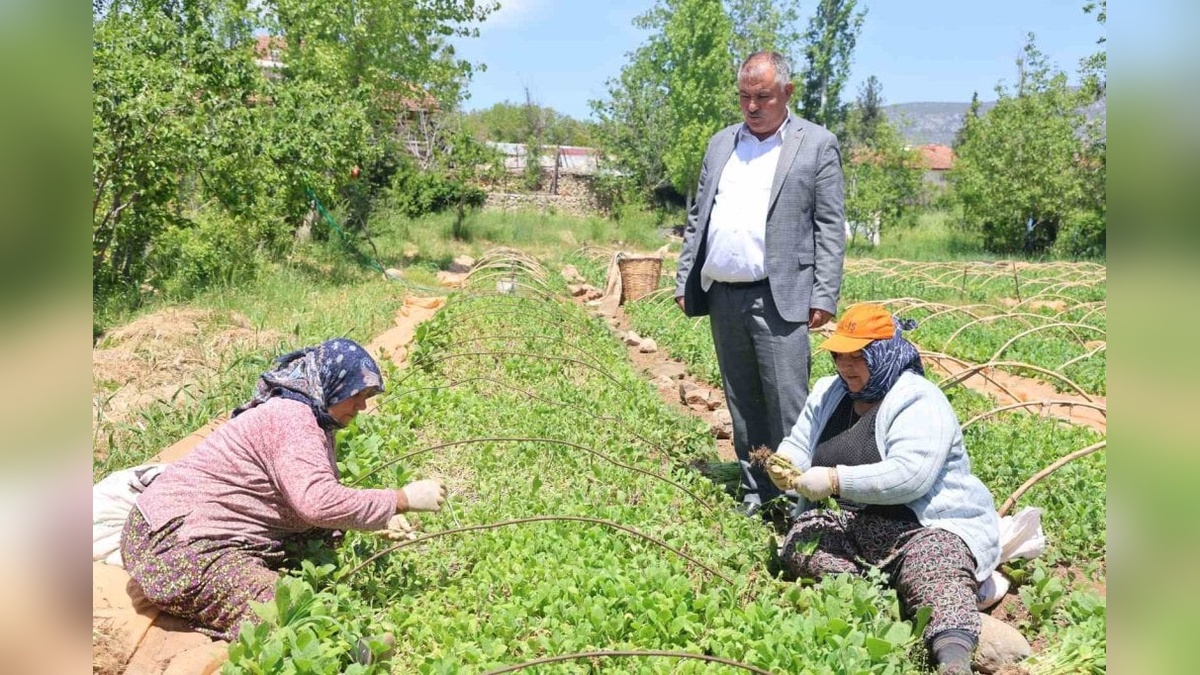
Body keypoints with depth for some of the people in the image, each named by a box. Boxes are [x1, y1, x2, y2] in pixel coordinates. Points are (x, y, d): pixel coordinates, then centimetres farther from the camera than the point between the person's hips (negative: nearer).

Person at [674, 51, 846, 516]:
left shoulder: (817, 145, 3)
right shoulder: (721, 144, 17)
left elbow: (830, 228, -2)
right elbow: (697, 218, 17)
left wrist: (824, 297, -9)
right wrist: (685, 281, 10)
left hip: (779, 299, -5)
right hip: (722, 296, 5)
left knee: (787, 404, -7)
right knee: (742, 406, 11)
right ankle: (756, 491, 21)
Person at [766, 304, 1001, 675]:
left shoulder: (919, 402, -9)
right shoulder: (827, 393, 14)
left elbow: (909, 475, -24)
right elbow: (798, 445, 16)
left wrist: (836, 480, -26)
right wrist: (785, 465, -9)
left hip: (928, 524, -5)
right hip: (844, 524, 6)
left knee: (936, 578, -36)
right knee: (800, 545, -26)